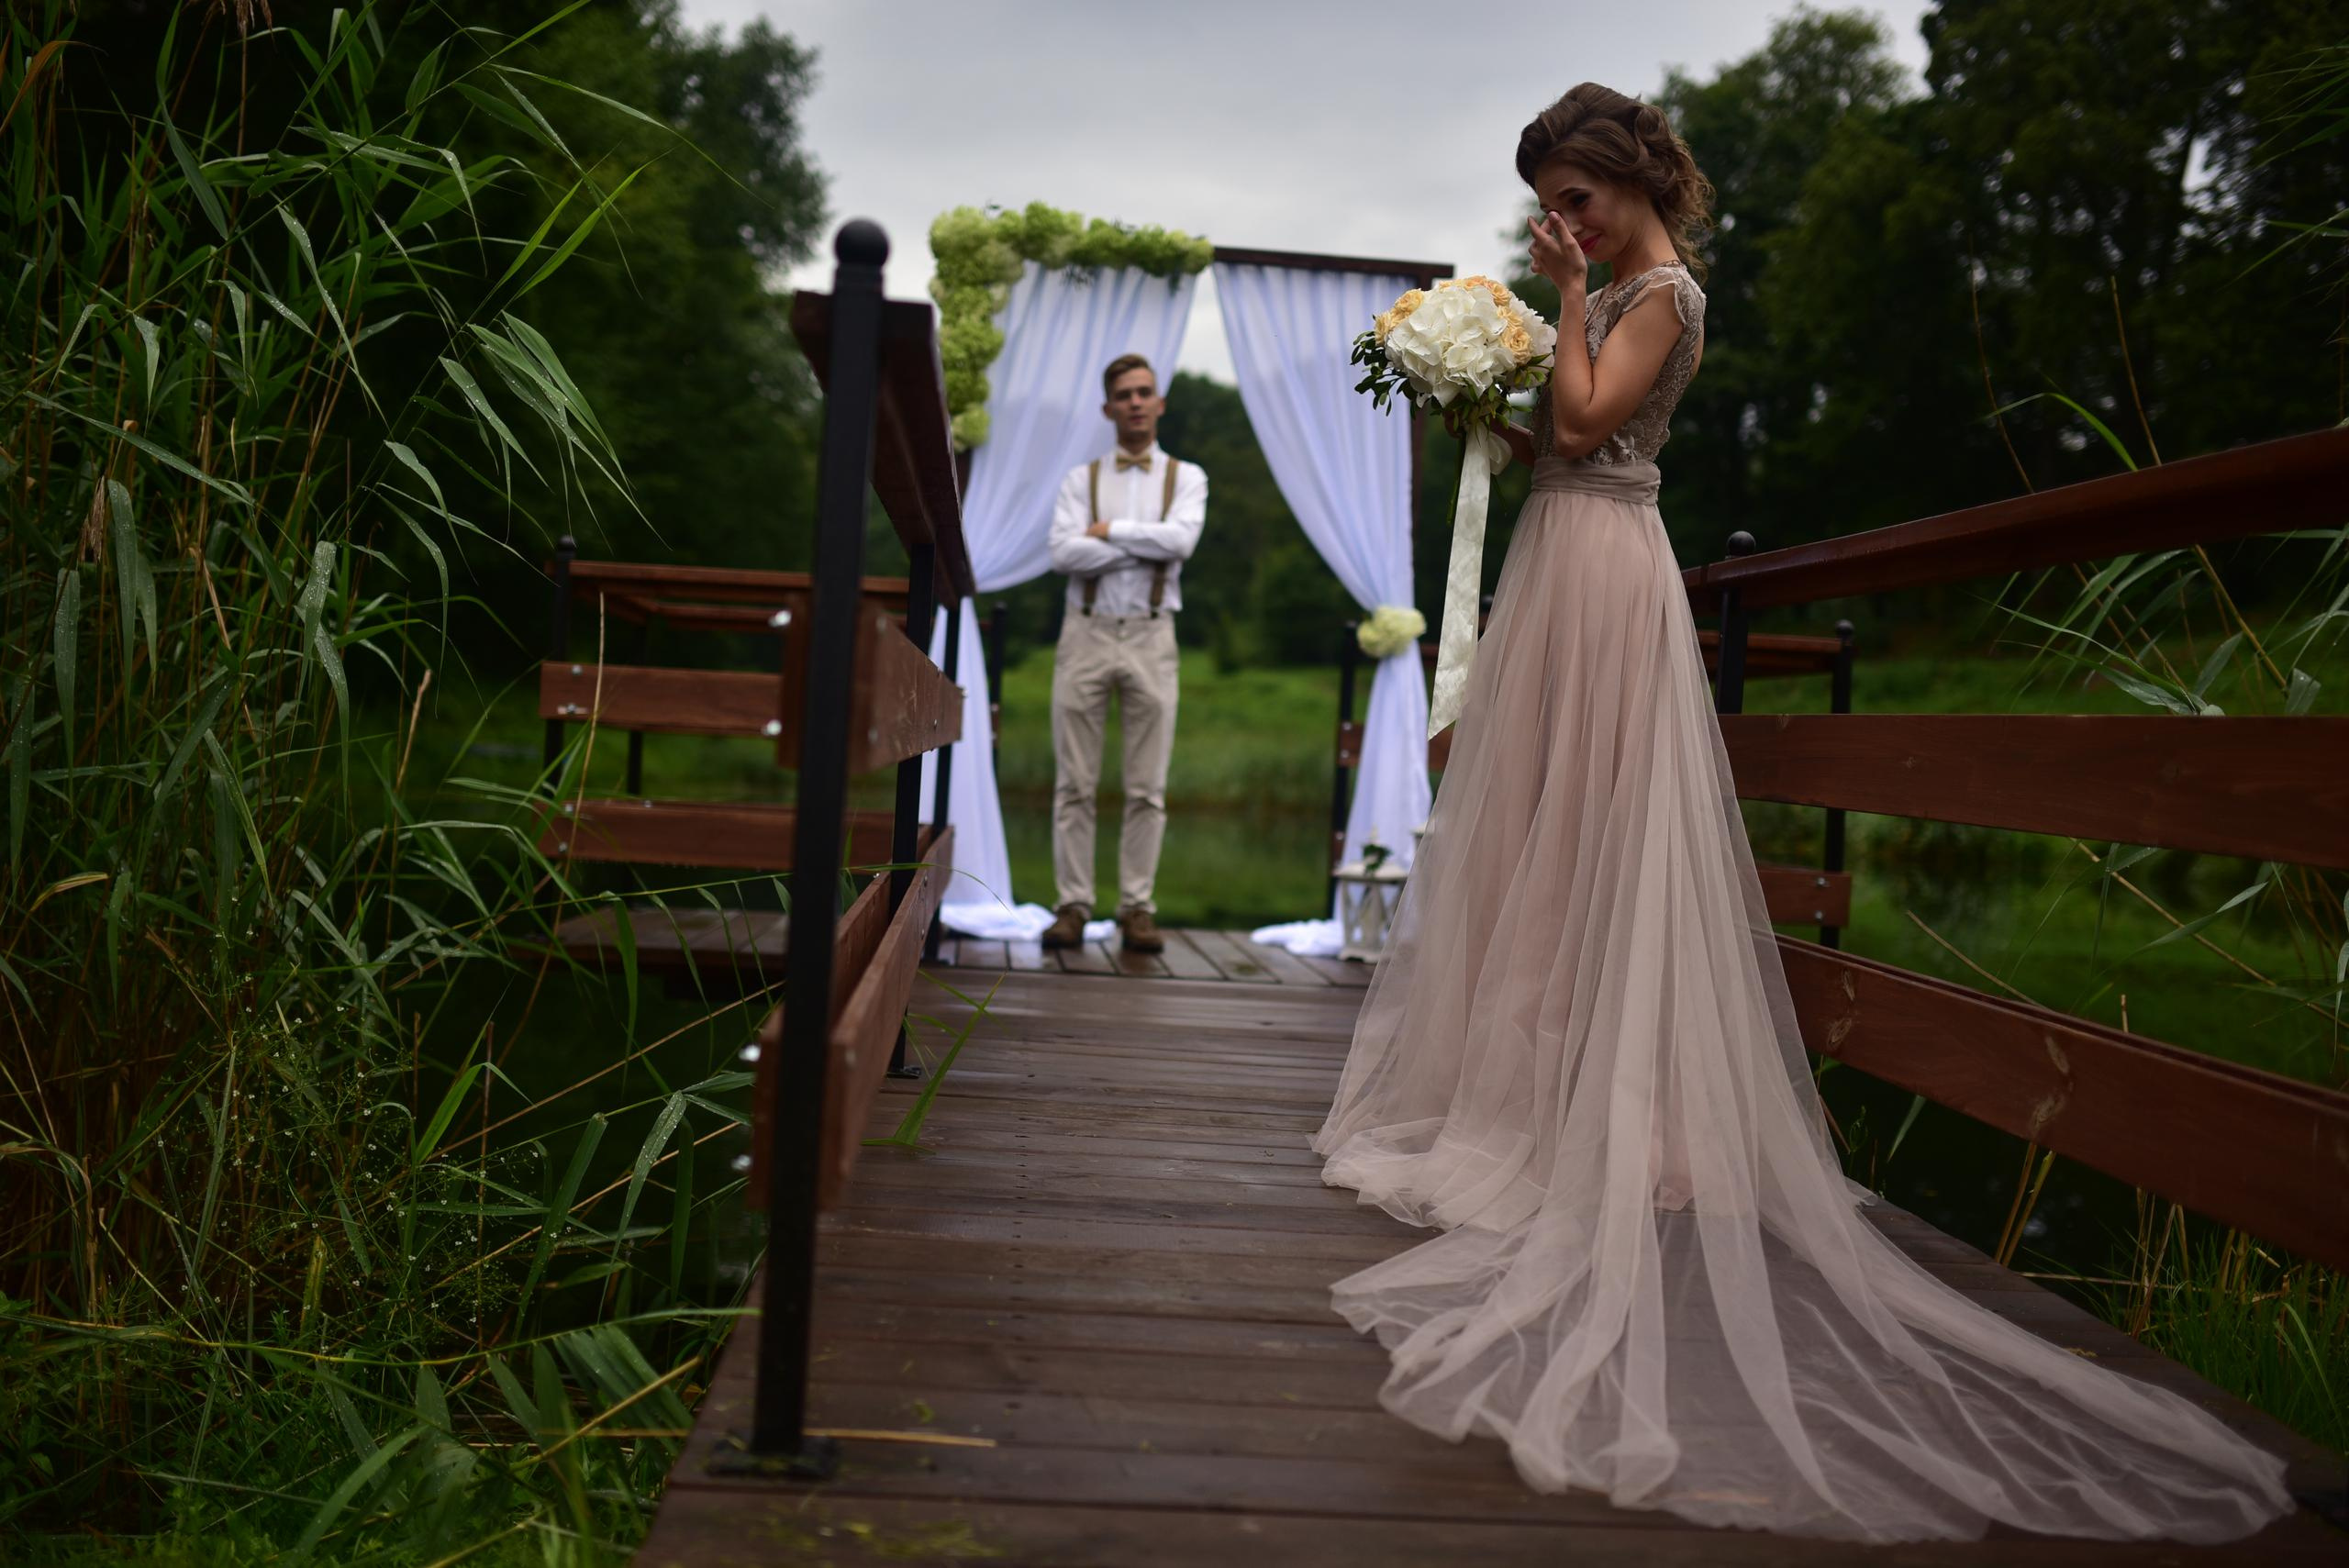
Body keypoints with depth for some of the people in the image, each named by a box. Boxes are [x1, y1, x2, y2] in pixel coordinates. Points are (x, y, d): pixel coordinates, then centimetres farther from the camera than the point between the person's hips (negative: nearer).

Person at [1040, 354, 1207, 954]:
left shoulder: (1186, 477, 10)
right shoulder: (1081, 478, 10)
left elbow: (1181, 538, -11)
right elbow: (1064, 552, -7)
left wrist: (1108, 530, -6)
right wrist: (1147, 547, -9)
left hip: (1150, 638, 0)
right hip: (1086, 634, 0)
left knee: (1147, 787, 0)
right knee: (1075, 783, 0)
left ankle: (1138, 909, 6)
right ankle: (1073, 906, 5)